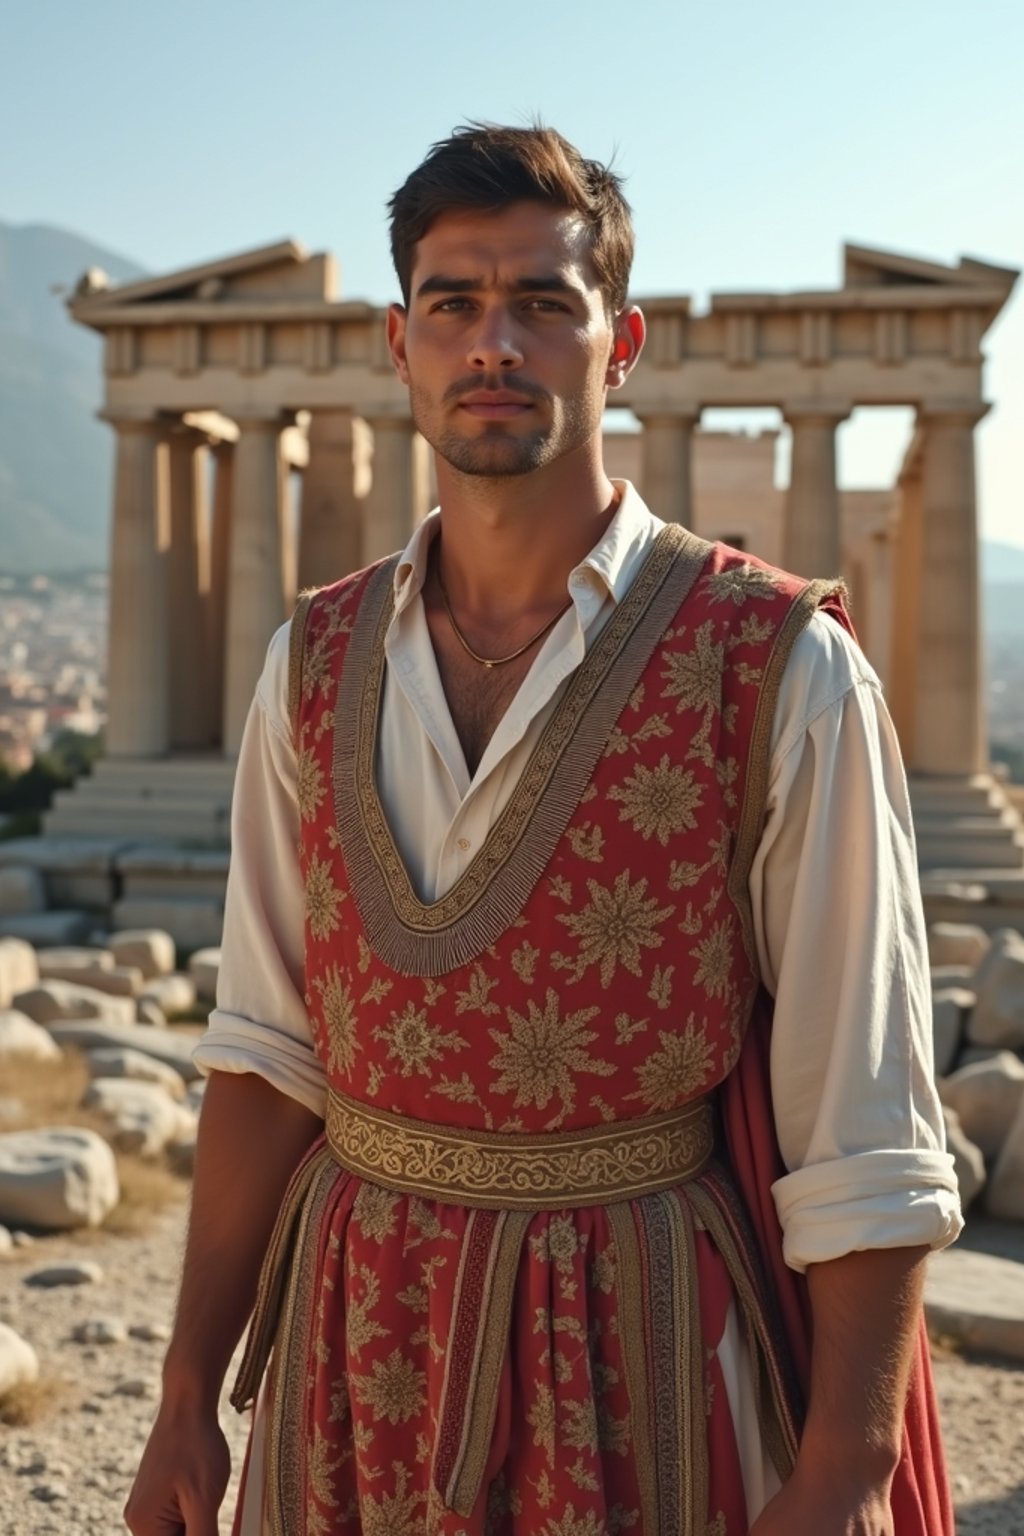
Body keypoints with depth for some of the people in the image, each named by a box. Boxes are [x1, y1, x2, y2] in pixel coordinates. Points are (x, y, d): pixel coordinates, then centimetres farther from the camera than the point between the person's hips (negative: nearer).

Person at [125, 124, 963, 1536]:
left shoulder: (783, 674, -13)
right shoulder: (315, 666, 1)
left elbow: (865, 1140, -12)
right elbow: (266, 1053, 4)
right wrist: (190, 1395, 4)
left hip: (647, 1358, -3)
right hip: (360, 1355, 4)